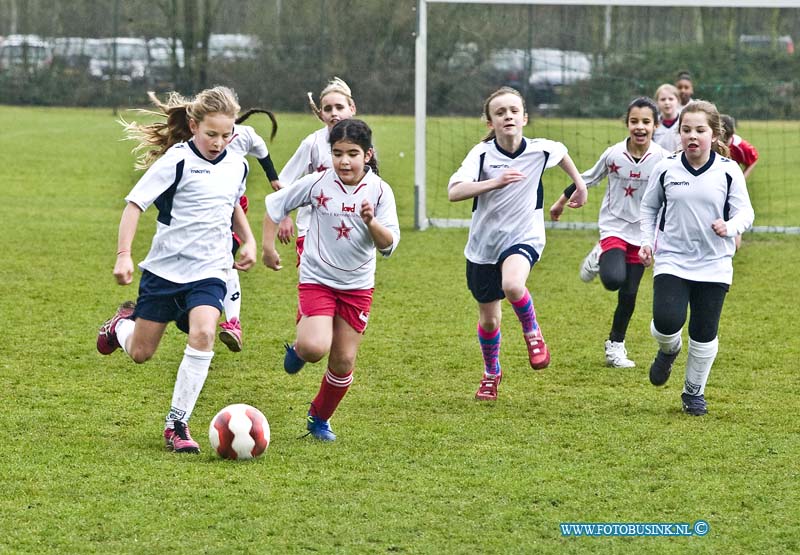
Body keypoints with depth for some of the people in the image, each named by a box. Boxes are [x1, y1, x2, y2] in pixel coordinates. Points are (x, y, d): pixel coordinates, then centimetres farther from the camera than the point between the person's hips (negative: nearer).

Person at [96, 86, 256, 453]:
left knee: (203, 334, -24)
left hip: (209, 271, 3)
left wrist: (248, 240, 12)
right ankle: (122, 324, 46)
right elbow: (134, 204, -14)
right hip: (165, 268, -2)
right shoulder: (177, 160, -14)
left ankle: (177, 423, -15)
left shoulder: (237, 166, 4)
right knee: (139, 353, 7)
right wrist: (123, 255, -22)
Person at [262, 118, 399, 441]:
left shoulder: (379, 191, -8)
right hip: (317, 279, -2)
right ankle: (298, 349, 15)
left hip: (357, 286, 2)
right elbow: (275, 204, 5)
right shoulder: (318, 184, -9)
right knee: (316, 348, -23)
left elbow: (389, 245, -12)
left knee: (344, 361, 7)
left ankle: (320, 419, 30)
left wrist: (371, 222, -30)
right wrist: (268, 245, 1)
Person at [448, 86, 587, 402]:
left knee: (512, 285, -35)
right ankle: (491, 373, 42)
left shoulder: (540, 150, -10)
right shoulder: (482, 153, -16)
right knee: (489, 318, 13)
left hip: (524, 237, -1)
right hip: (484, 245, 1)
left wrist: (579, 183, 26)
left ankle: (532, 332, -3)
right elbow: (454, 192, -31)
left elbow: (561, 152, 17)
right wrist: (496, 182, -42)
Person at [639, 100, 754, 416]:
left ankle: (694, 391, 26)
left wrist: (730, 227, -24)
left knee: (705, 335, 4)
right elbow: (649, 206, 14)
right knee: (667, 322, -19)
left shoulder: (728, 171, -5)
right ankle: (669, 349, 18)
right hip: (672, 261, 0)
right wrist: (647, 241, 3)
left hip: (714, 265, 0)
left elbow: (745, 212, -2)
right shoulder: (666, 169, -1)